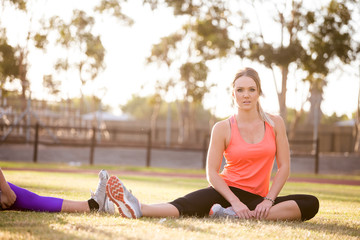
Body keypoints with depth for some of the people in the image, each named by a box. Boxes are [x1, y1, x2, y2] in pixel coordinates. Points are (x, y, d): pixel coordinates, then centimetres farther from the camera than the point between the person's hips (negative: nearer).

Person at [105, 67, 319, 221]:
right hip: (228, 190, -2)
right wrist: (236, 202, -18)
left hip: (257, 198, 2)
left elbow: (284, 166, 4)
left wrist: (268, 200, -10)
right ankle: (136, 210, -56)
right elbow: (212, 172, -4)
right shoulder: (223, 128, 0)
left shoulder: (275, 123, 4)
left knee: (310, 204, -26)